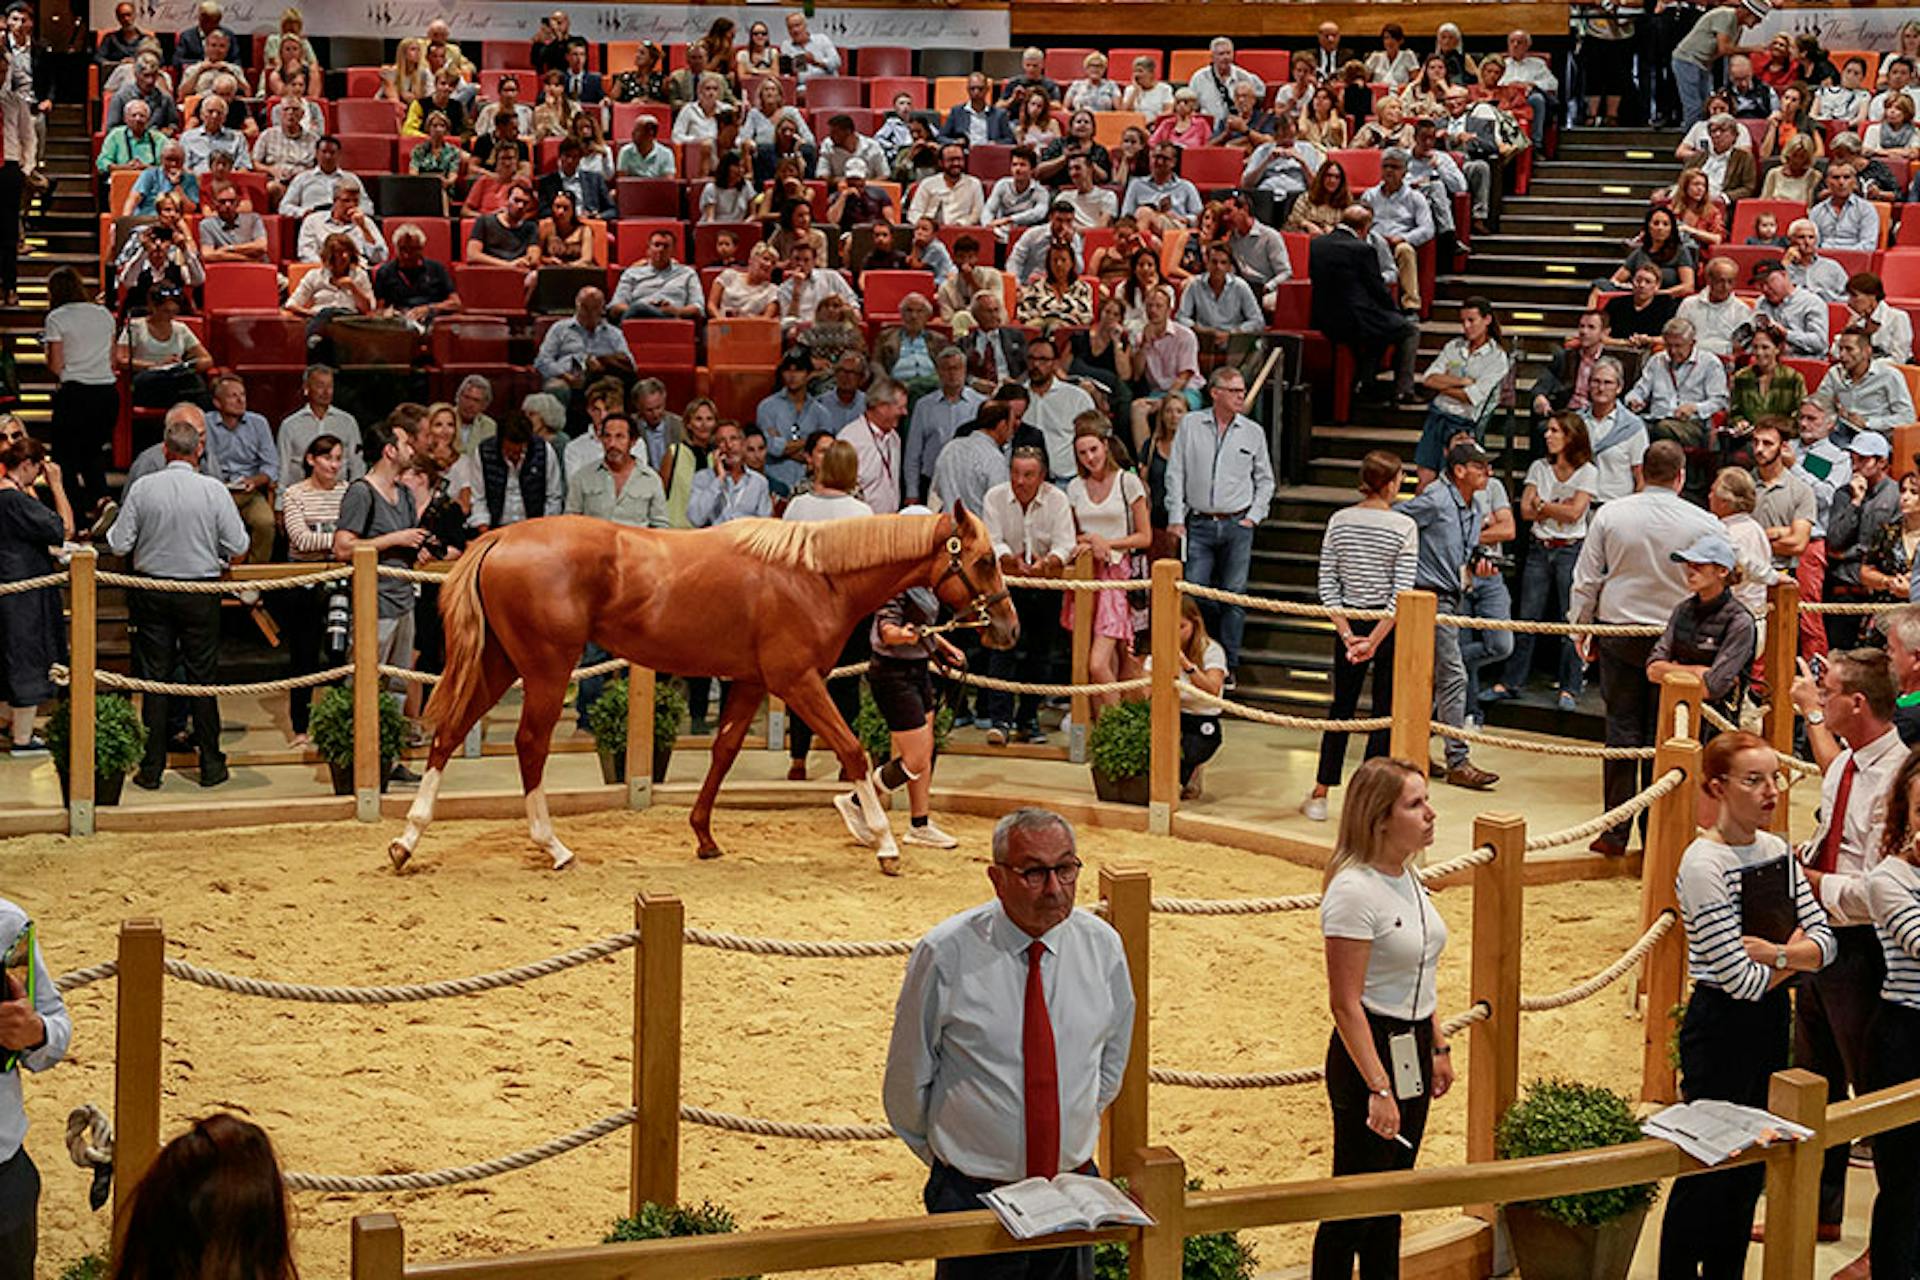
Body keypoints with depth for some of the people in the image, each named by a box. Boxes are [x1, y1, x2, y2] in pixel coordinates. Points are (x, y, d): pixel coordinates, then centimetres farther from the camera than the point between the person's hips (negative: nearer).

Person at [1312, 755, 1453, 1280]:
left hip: (1413, 1047, 9)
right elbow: (1345, 1003, -22)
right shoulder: (1354, 891, -21)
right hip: (1370, 1050, -9)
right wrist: (1378, 1089, -23)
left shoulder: (1407, 876, 6)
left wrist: (1438, 1047, 19)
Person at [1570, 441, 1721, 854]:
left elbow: (1586, 579, 3)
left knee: (1622, 728, 6)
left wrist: (1582, 627, 13)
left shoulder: (1610, 514, -3)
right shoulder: (1704, 525, -7)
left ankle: (1615, 833, 6)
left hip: (1619, 633, 1)